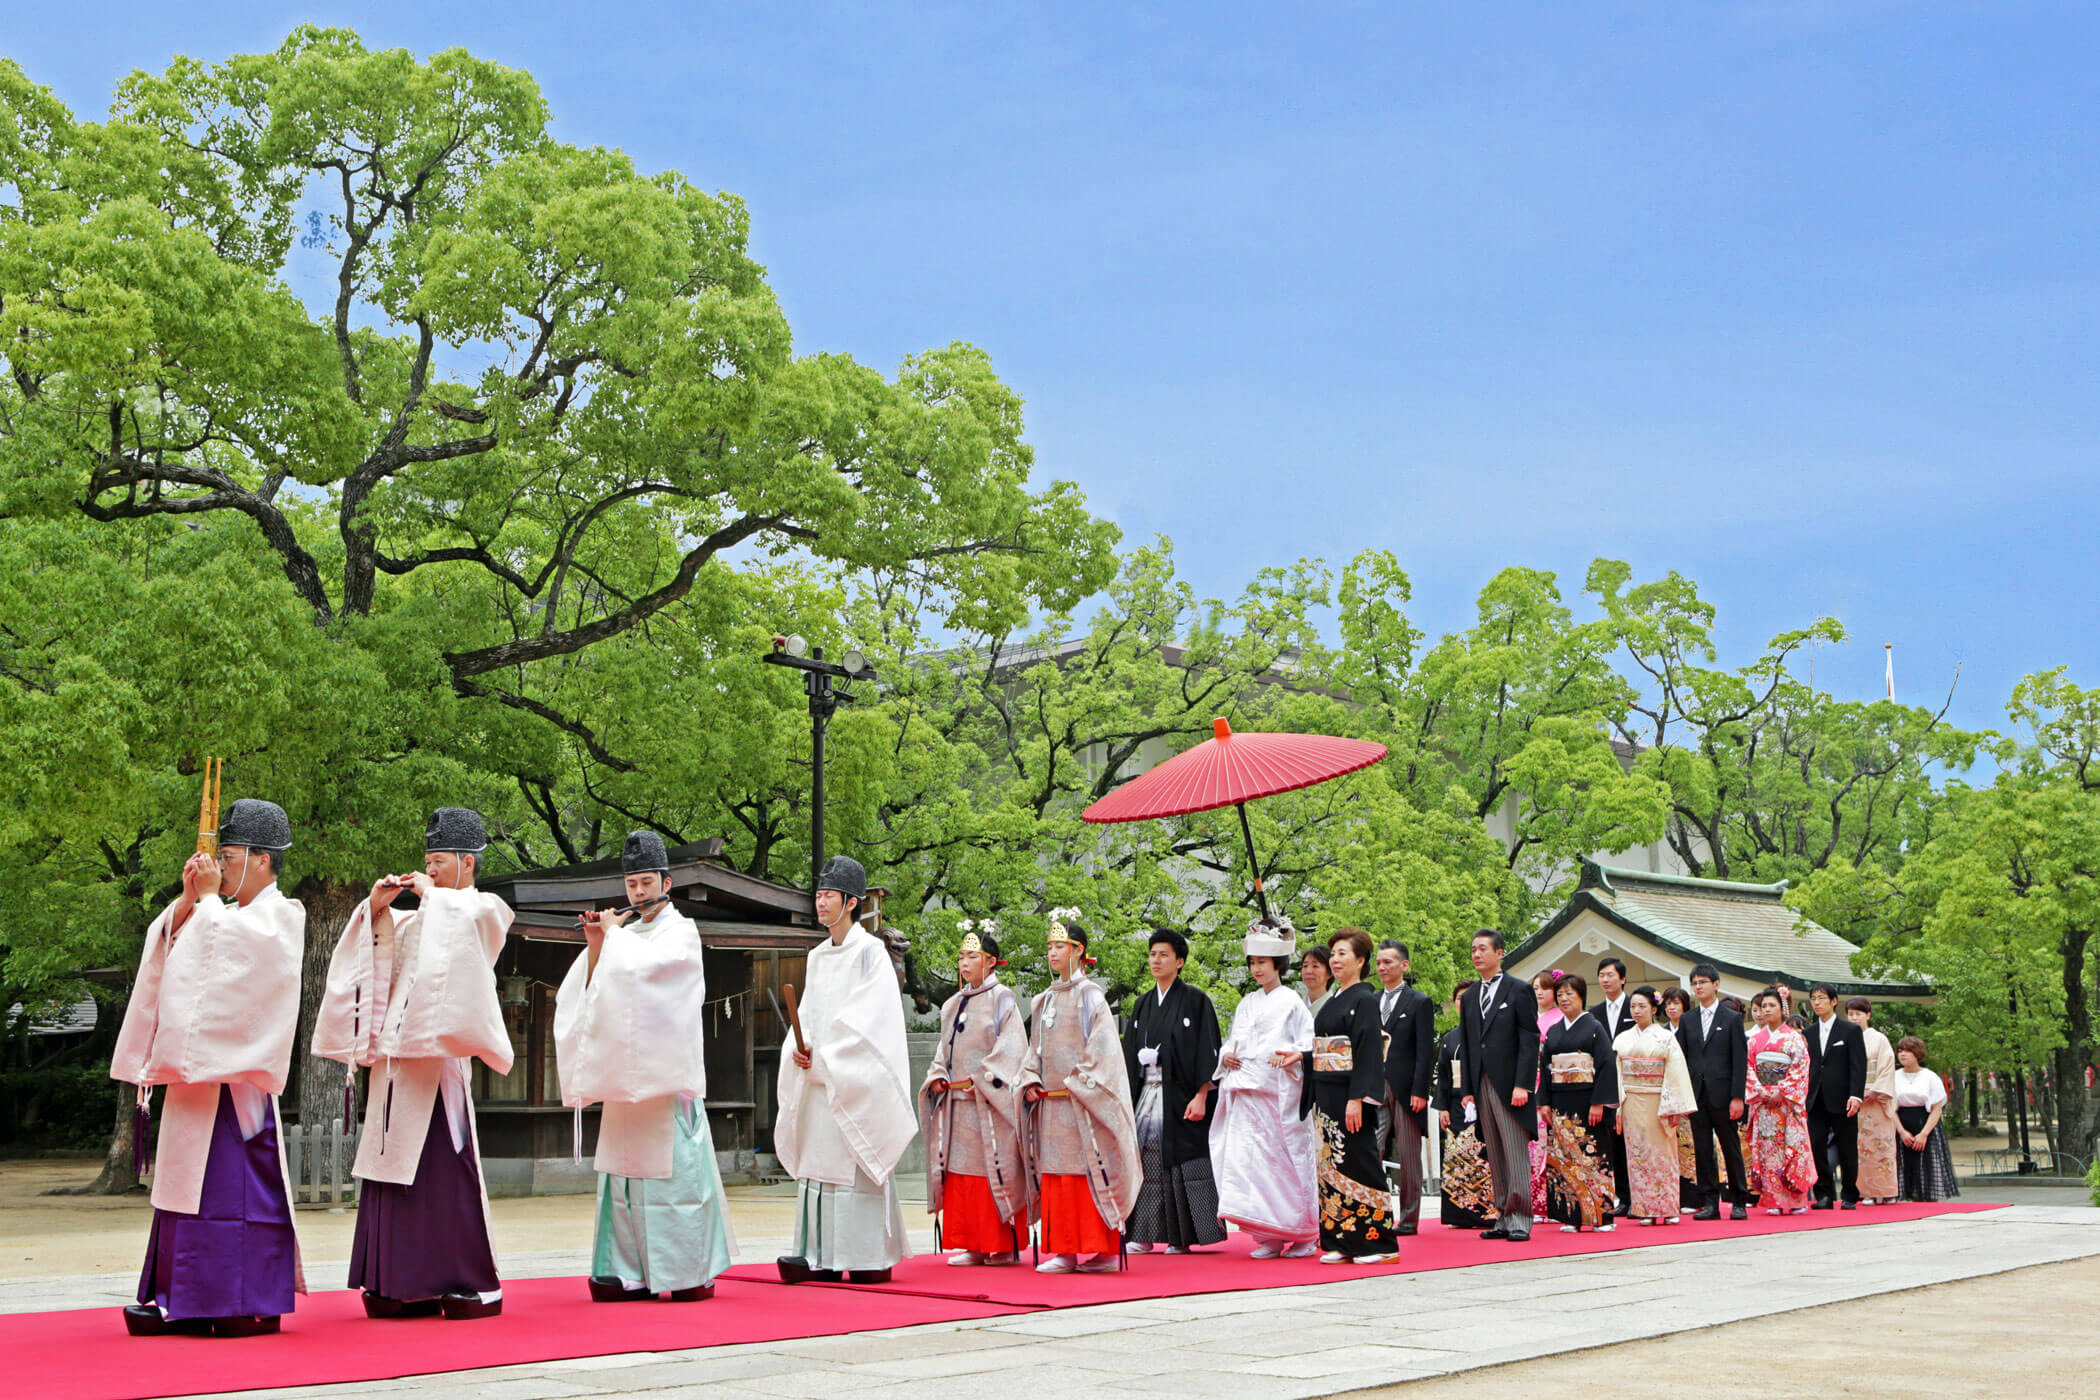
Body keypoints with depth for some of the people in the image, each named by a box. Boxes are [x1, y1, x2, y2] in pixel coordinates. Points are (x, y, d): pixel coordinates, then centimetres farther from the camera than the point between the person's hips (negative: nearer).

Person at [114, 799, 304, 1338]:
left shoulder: (281, 915, -3)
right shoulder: (223, 916, 20)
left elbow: (223, 948, -19)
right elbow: (167, 941, 10)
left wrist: (210, 899, -6)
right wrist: (189, 898, -2)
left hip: (239, 1078, -8)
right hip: (199, 1072, 8)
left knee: (239, 1184, -9)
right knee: (193, 1180, 8)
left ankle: (251, 1305, -6)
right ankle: (186, 1300, 12)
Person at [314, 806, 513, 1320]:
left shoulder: (486, 910, 4)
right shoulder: (416, 919, 22)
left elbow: (466, 920, -18)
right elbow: (377, 959, 16)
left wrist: (432, 895, -6)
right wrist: (376, 909, 4)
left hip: (438, 1057, -7)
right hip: (396, 1059, 7)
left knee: (445, 1169, -8)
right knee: (395, 1166, 4)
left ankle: (469, 1283, -2)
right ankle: (403, 1284, 9)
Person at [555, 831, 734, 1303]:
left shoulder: (681, 933, -1)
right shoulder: (626, 935, 17)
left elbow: (638, 968, -19)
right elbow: (593, 993, 13)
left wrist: (614, 935, -4)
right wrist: (595, 945, 1)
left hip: (668, 1073, -6)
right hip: (625, 1076, 6)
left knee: (675, 1169, -7)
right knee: (625, 1170, 3)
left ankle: (692, 1274, -2)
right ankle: (630, 1273, 6)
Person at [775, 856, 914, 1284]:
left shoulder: (870, 952, -5)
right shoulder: (817, 957, 17)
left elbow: (867, 1019, -12)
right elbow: (808, 1013, 15)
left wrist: (824, 1059, -12)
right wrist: (800, 1049, -5)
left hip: (855, 1080, -7)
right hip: (818, 1080, 7)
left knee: (857, 1161, -8)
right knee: (817, 1161, 3)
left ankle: (871, 1258, -5)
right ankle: (821, 1256, 4)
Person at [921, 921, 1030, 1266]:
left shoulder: (1002, 998, -2)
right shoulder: (953, 1005, 18)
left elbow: (1012, 1047, -10)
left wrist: (983, 1079, -15)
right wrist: (938, 1076, 3)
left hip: (990, 1103, -7)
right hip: (956, 1101, 7)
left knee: (994, 1169, -6)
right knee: (960, 1172, 5)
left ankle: (1005, 1245, 0)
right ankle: (972, 1245, 10)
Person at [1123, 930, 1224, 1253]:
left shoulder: (1195, 1001, -2)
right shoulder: (1142, 1004, 16)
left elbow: (1207, 1052, -7)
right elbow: (1129, 1054, 18)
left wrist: (1200, 1097, -15)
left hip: (1179, 1096, -5)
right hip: (1146, 1093, 5)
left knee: (1182, 1162, -5)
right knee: (1147, 1162, 2)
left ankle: (1183, 1237, 0)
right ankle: (1144, 1234, 6)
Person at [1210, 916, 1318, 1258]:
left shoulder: (1290, 1002, 1)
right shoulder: (1247, 1003, 18)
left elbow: (1311, 1042, -5)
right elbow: (1233, 1040, 23)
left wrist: (1293, 1056, -23)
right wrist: (1227, 1055, 2)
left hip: (1279, 1093, -5)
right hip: (1246, 1093, 5)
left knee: (1285, 1160, -5)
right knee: (1248, 1156, -4)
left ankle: (1303, 1237, 8)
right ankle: (1270, 1238, 1)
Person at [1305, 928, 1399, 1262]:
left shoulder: (1365, 1000, -8)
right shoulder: (1332, 1002, 17)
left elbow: (1368, 1052, -15)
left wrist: (1357, 1099, -22)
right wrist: (1315, 1101, 16)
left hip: (1349, 1096, -8)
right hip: (1327, 1097, 8)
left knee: (1357, 1163, -6)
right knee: (1332, 1165, 7)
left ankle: (1378, 1242, -1)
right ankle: (1343, 1241, 11)